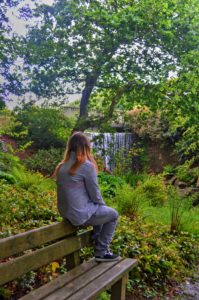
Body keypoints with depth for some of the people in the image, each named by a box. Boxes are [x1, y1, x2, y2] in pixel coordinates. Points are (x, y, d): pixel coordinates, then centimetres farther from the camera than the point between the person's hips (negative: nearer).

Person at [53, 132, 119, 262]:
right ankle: (101, 252, 18)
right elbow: (95, 195, -13)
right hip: (80, 214, -8)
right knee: (113, 214, 16)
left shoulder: (62, 166, 5)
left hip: (65, 213, 8)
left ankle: (99, 245, 36)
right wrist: (103, 205, 9)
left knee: (99, 210, 31)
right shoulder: (87, 166, -17)